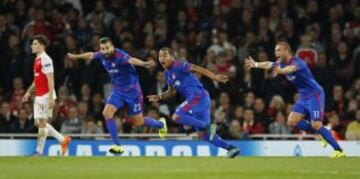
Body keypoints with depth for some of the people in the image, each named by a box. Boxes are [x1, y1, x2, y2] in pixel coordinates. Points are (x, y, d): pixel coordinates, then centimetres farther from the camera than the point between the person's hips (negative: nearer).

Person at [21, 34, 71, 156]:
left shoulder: (45, 60, -14)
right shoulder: (37, 59, 15)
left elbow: (50, 79, -18)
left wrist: (51, 97, -23)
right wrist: (29, 92, 22)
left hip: (45, 96, -10)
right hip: (39, 96, 10)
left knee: (42, 123, -6)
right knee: (38, 123, 10)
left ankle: (39, 151, -1)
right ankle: (63, 140, 19)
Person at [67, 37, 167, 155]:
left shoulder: (120, 56, -28)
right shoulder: (102, 56, -6)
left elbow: (132, 60, -50)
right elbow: (91, 55, 17)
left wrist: (144, 64, -71)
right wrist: (76, 56, 35)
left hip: (132, 90, -6)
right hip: (117, 90, 6)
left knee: (138, 122, 4)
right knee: (107, 113, -15)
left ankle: (161, 124, 36)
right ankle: (117, 145, -7)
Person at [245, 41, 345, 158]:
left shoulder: (297, 62, -24)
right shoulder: (282, 63, 7)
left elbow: (292, 68, -45)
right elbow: (269, 64, -2)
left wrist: (280, 71, -65)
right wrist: (255, 64, -16)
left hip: (315, 95, -9)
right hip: (304, 97, 9)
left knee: (316, 125, -18)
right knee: (292, 122, -2)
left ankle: (338, 150, -12)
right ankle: (322, 134, 11)